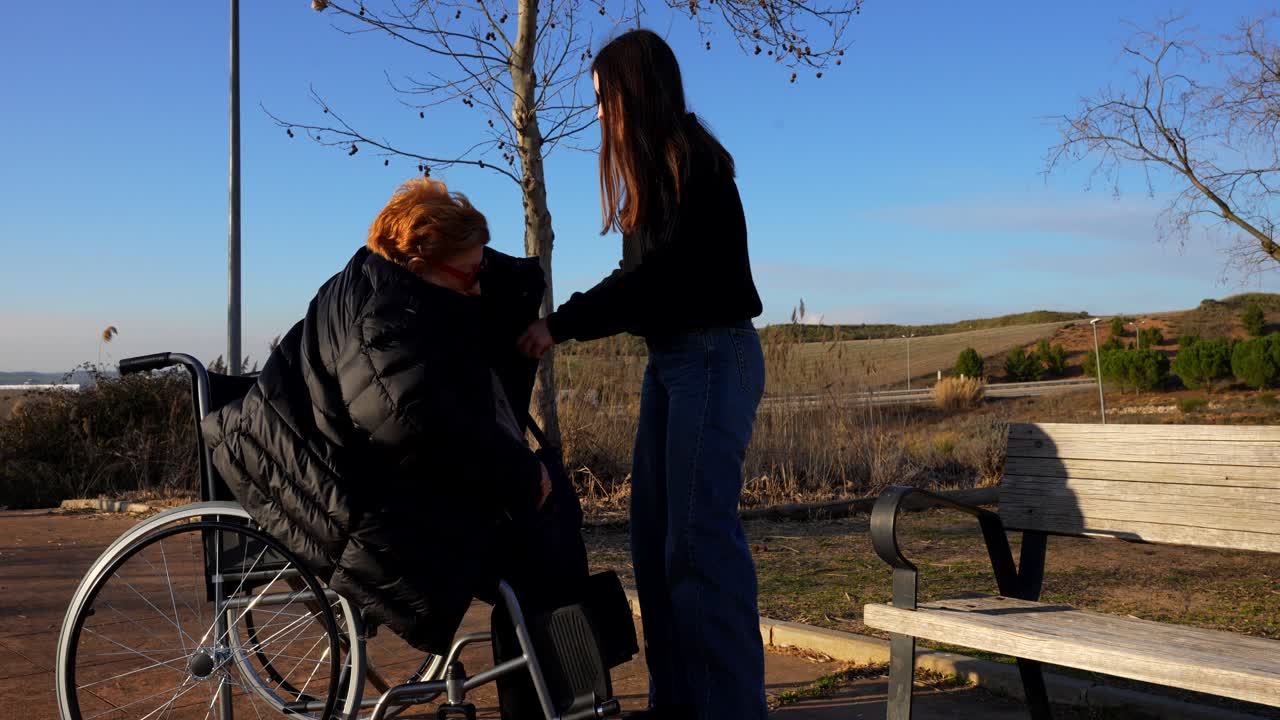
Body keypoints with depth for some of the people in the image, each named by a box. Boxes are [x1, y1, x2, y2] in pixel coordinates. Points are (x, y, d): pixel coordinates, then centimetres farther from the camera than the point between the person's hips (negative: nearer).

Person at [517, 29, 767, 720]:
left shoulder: (694, 162, -10)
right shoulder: (655, 169, 16)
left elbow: (658, 275, -17)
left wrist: (563, 323, -13)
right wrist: (562, 318, 7)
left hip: (713, 355, -9)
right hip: (670, 357, 9)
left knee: (698, 533, -11)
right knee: (654, 532, 7)